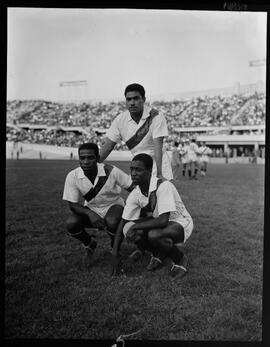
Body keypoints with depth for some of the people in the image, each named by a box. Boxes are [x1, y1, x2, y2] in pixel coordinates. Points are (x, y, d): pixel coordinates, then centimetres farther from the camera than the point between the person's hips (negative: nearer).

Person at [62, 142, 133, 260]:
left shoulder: (111, 171, -25)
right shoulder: (72, 176, -19)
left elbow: (133, 188, -18)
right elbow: (72, 204, -14)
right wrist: (90, 214, -32)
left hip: (113, 205, -2)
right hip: (90, 209, 2)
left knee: (112, 223, -35)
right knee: (71, 224, -25)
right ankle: (89, 244, 10)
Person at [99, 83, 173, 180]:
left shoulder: (156, 117, -17)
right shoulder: (121, 120, -5)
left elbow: (158, 147, -24)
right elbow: (107, 146, -2)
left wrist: (159, 174, -34)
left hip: (159, 163, -4)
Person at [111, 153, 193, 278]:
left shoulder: (163, 186, -30)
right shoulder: (135, 194, -10)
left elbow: (163, 221, -36)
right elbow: (122, 223, -5)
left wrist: (135, 226, -26)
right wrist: (115, 254, -9)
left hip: (180, 222, -6)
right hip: (157, 221, 6)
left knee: (153, 235, -36)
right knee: (127, 228, -19)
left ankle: (180, 259, -4)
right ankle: (159, 254, 8)